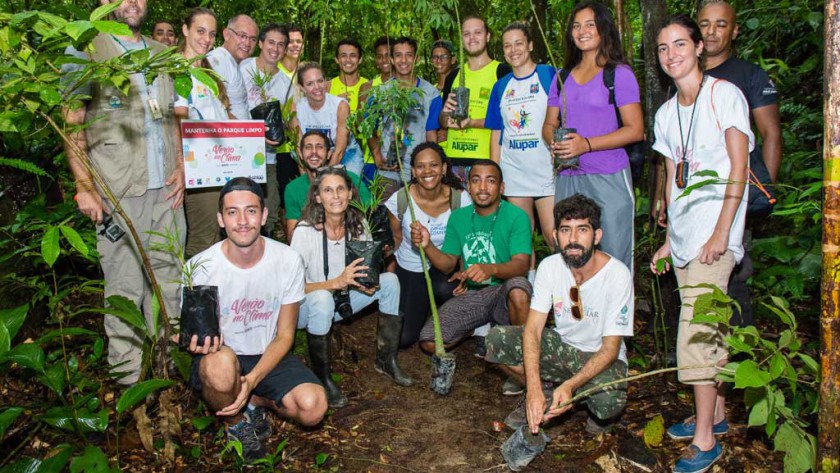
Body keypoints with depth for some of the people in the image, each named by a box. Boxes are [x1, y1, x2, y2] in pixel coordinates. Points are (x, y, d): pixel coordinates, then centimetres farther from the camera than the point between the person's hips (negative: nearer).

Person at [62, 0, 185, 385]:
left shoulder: (161, 54, 18)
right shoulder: (88, 50, 2)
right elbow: (72, 123, -3)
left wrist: (180, 168, 6)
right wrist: (85, 186, -10)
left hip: (167, 189, 5)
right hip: (118, 193, -5)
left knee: (169, 279, 10)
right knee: (124, 287, 0)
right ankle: (128, 375, 12)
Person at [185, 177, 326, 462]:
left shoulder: (289, 260, -11)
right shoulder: (200, 267, -16)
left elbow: (284, 336, -6)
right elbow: (191, 331, -3)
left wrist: (252, 381, -22)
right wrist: (197, 342, -30)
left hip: (268, 356, 2)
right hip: (220, 358, -1)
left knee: (313, 407, -25)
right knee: (222, 364, -39)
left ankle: (253, 402, 8)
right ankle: (237, 423, -3)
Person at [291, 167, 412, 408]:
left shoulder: (358, 225, -8)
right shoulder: (305, 231, -23)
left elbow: (365, 273, 4)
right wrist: (337, 282, -39)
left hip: (342, 301, 5)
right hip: (306, 307, -5)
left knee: (390, 280, -12)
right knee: (322, 299, -38)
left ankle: (386, 360, 0)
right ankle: (323, 379, -17)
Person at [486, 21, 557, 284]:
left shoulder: (549, 75, 1)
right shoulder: (501, 86, 13)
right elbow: (496, 134, 14)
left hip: (547, 169, -4)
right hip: (514, 172, 4)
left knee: (555, 237, -9)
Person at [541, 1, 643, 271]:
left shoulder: (619, 73, 0)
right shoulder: (562, 76, 16)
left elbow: (635, 129, -6)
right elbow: (549, 125, 19)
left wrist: (586, 144, -18)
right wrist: (556, 143, -5)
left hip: (609, 178, -4)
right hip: (568, 178, 5)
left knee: (613, 257, -4)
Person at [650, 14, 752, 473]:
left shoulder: (724, 94, -4)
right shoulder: (666, 113, 14)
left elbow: (738, 169, -11)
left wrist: (721, 232, -17)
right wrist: (668, 241, 12)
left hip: (715, 232, -6)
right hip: (683, 234, 6)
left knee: (695, 332, -10)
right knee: (708, 328, 14)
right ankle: (716, 413, 28)